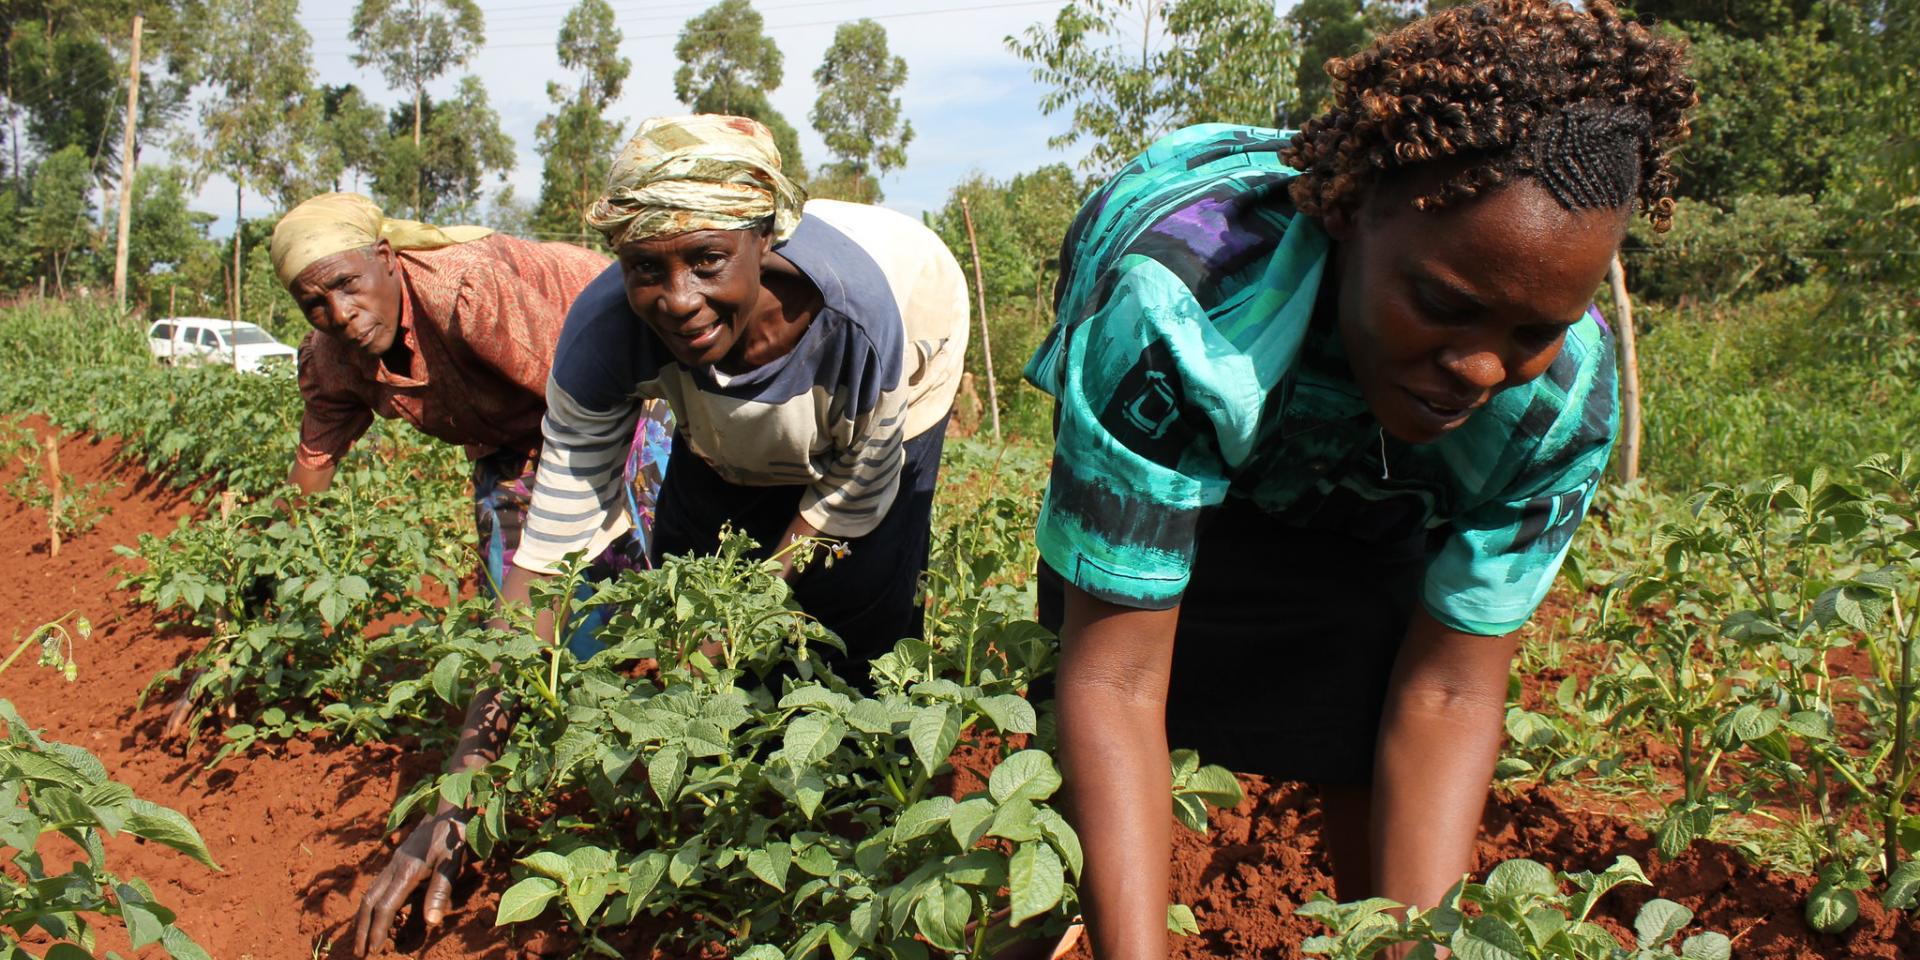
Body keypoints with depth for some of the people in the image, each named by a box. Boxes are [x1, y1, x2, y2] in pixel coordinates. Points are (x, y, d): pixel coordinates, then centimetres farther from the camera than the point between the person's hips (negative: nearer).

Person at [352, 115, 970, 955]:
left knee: (858, 632, -14)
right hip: (730, 434, 3)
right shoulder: (604, 336, -37)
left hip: (882, 414, -3)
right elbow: (549, 555, -34)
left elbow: (857, 491, -25)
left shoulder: (856, 309, -45)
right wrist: (463, 789, -37)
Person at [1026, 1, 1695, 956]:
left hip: (1366, 514, 3)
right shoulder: (1169, 308, -44)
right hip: (1150, 465, -2)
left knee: (1387, 844, -1)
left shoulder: (1568, 393, -31)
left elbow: (1449, 692, -24)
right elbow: (1114, 679, -40)